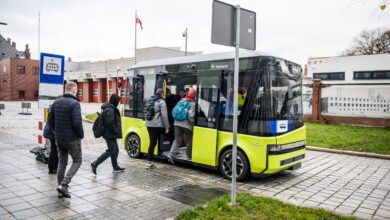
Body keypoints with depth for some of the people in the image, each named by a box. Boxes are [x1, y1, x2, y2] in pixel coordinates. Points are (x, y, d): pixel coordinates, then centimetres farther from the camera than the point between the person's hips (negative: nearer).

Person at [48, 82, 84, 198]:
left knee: (62, 162, 15)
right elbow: (77, 123, -23)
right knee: (77, 161, 8)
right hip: (72, 138, -7)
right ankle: (63, 185, -4)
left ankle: (61, 190, 20)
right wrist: (81, 136, -9)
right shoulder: (74, 103, -17)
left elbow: (51, 121, 10)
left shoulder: (56, 103, 7)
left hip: (59, 138, 7)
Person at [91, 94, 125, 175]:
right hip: (110, 134, -11)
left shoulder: (108, 108, 12)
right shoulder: (110, 110, -20)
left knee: (115, 150, 16)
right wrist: (116, 131, -15)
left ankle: (115, 167, 25)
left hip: (110, 134, 11)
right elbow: (110, 123, -25)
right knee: (110, 151, -5)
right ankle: (95, 163, -2)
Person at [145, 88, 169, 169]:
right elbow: (164, 115, -11)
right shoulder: (161, 102, -5)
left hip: (149, 124, 6)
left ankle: (149, 162, 7)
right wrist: (167, 127, -8)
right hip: (157, 125, -6)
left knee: (152, 142, 7)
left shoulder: (150, 100, 17)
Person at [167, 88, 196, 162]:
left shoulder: (181, 101, 11)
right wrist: (192, 123, -5)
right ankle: (189, 155, 27)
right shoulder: (193, 103, -10)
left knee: (177, 139, 9)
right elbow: (191, 115, -19)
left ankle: (171, 154, -8)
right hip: (187, 125, -5)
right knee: (189, 141, 13)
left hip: (177, 123, 5)